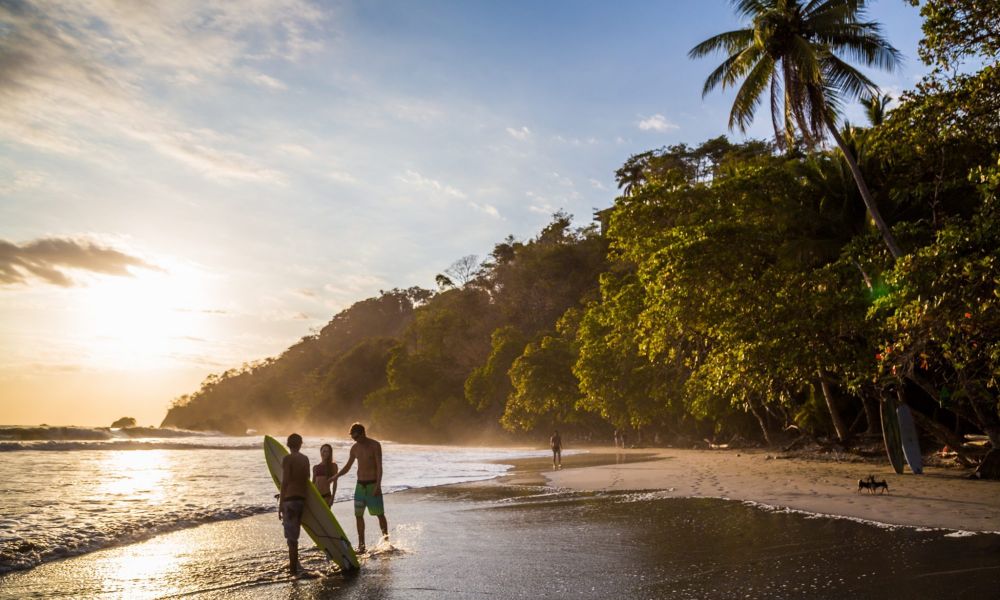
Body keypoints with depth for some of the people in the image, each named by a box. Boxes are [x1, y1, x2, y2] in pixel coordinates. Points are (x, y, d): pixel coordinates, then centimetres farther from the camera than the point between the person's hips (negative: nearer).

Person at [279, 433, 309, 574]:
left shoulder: (287, 459, -9)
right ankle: (293, 563, 28)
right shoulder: (305, 459, 10)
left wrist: (280, 504, -10)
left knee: (291, 535, -1)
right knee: (294, 533, 19)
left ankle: (294, 566, 1)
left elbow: (285, 482, -13)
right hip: (302, 499, 7)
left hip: (290, 499, -7)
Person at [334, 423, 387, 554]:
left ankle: (385, 536, 9)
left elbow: (379, 466, -13)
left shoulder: (375, 446, -9)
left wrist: (378, 485, -22)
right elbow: (347, 467, 17)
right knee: (358, 515, 3)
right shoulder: (354, 448, 7)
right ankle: (361, 544, 8)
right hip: (360, 484, 5)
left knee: (380, 513, -3)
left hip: (373, 484, -5)